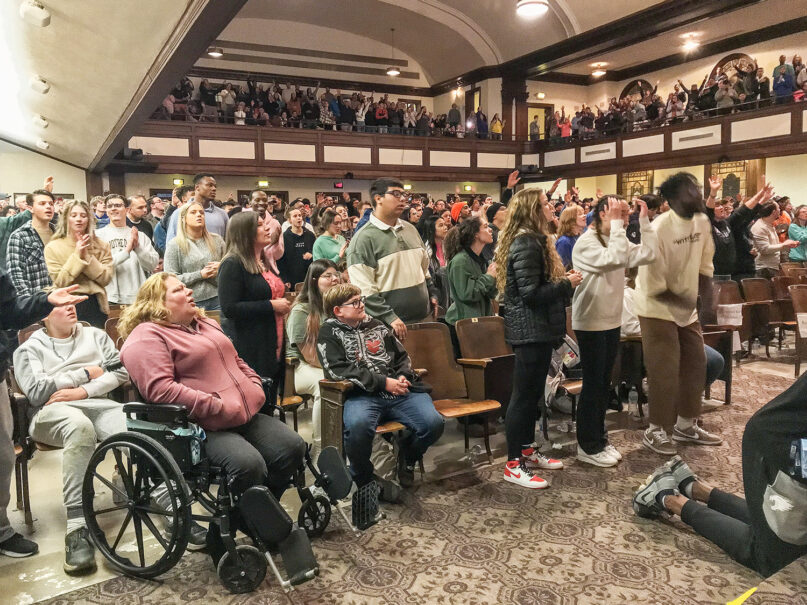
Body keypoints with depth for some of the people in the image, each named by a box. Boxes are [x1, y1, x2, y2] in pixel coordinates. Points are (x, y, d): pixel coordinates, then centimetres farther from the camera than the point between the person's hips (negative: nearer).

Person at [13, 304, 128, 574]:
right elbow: (37, 392, 0)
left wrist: (83, 390, -5)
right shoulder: (30, 348, 17)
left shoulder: (96, 335, 24)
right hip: (52, 411, -2)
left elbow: (121, 371, 10)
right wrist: (86, 373, 3)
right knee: (79, 425, -42)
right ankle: (78, 529, -43)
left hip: (99, 403, 2)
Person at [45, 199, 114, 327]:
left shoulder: (101, 245, 3)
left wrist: (87, 256, -14)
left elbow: (106, 278, -6)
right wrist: (76, 255, -14)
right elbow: (60, 281, -10)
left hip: (95, 305, 2)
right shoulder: (53, 247, -1)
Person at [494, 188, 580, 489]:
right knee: (523, 395, -4)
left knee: (532, 392, 17)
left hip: (536, 328, 11)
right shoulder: (527, 244, -19)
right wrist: (567, 284, -14)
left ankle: (527, 451, 29)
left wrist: (564, 281, 9)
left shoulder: (532, 239, 15)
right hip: (530, 330, -11)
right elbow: (531, 293, -24)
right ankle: (513, 465, 5)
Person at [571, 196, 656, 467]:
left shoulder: (616, 240, 11)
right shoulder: (586, 242, -15)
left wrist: (644, 221, -2)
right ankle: (588, 446, 10)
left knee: (604, 383, 14)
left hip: (612, 320, 9)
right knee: (592, 383, -1)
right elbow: (615, 258, -30)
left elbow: (647, 254, 3)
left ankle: (599, 438, 26)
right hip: (590, 322, -8)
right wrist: (616, 224, -24)